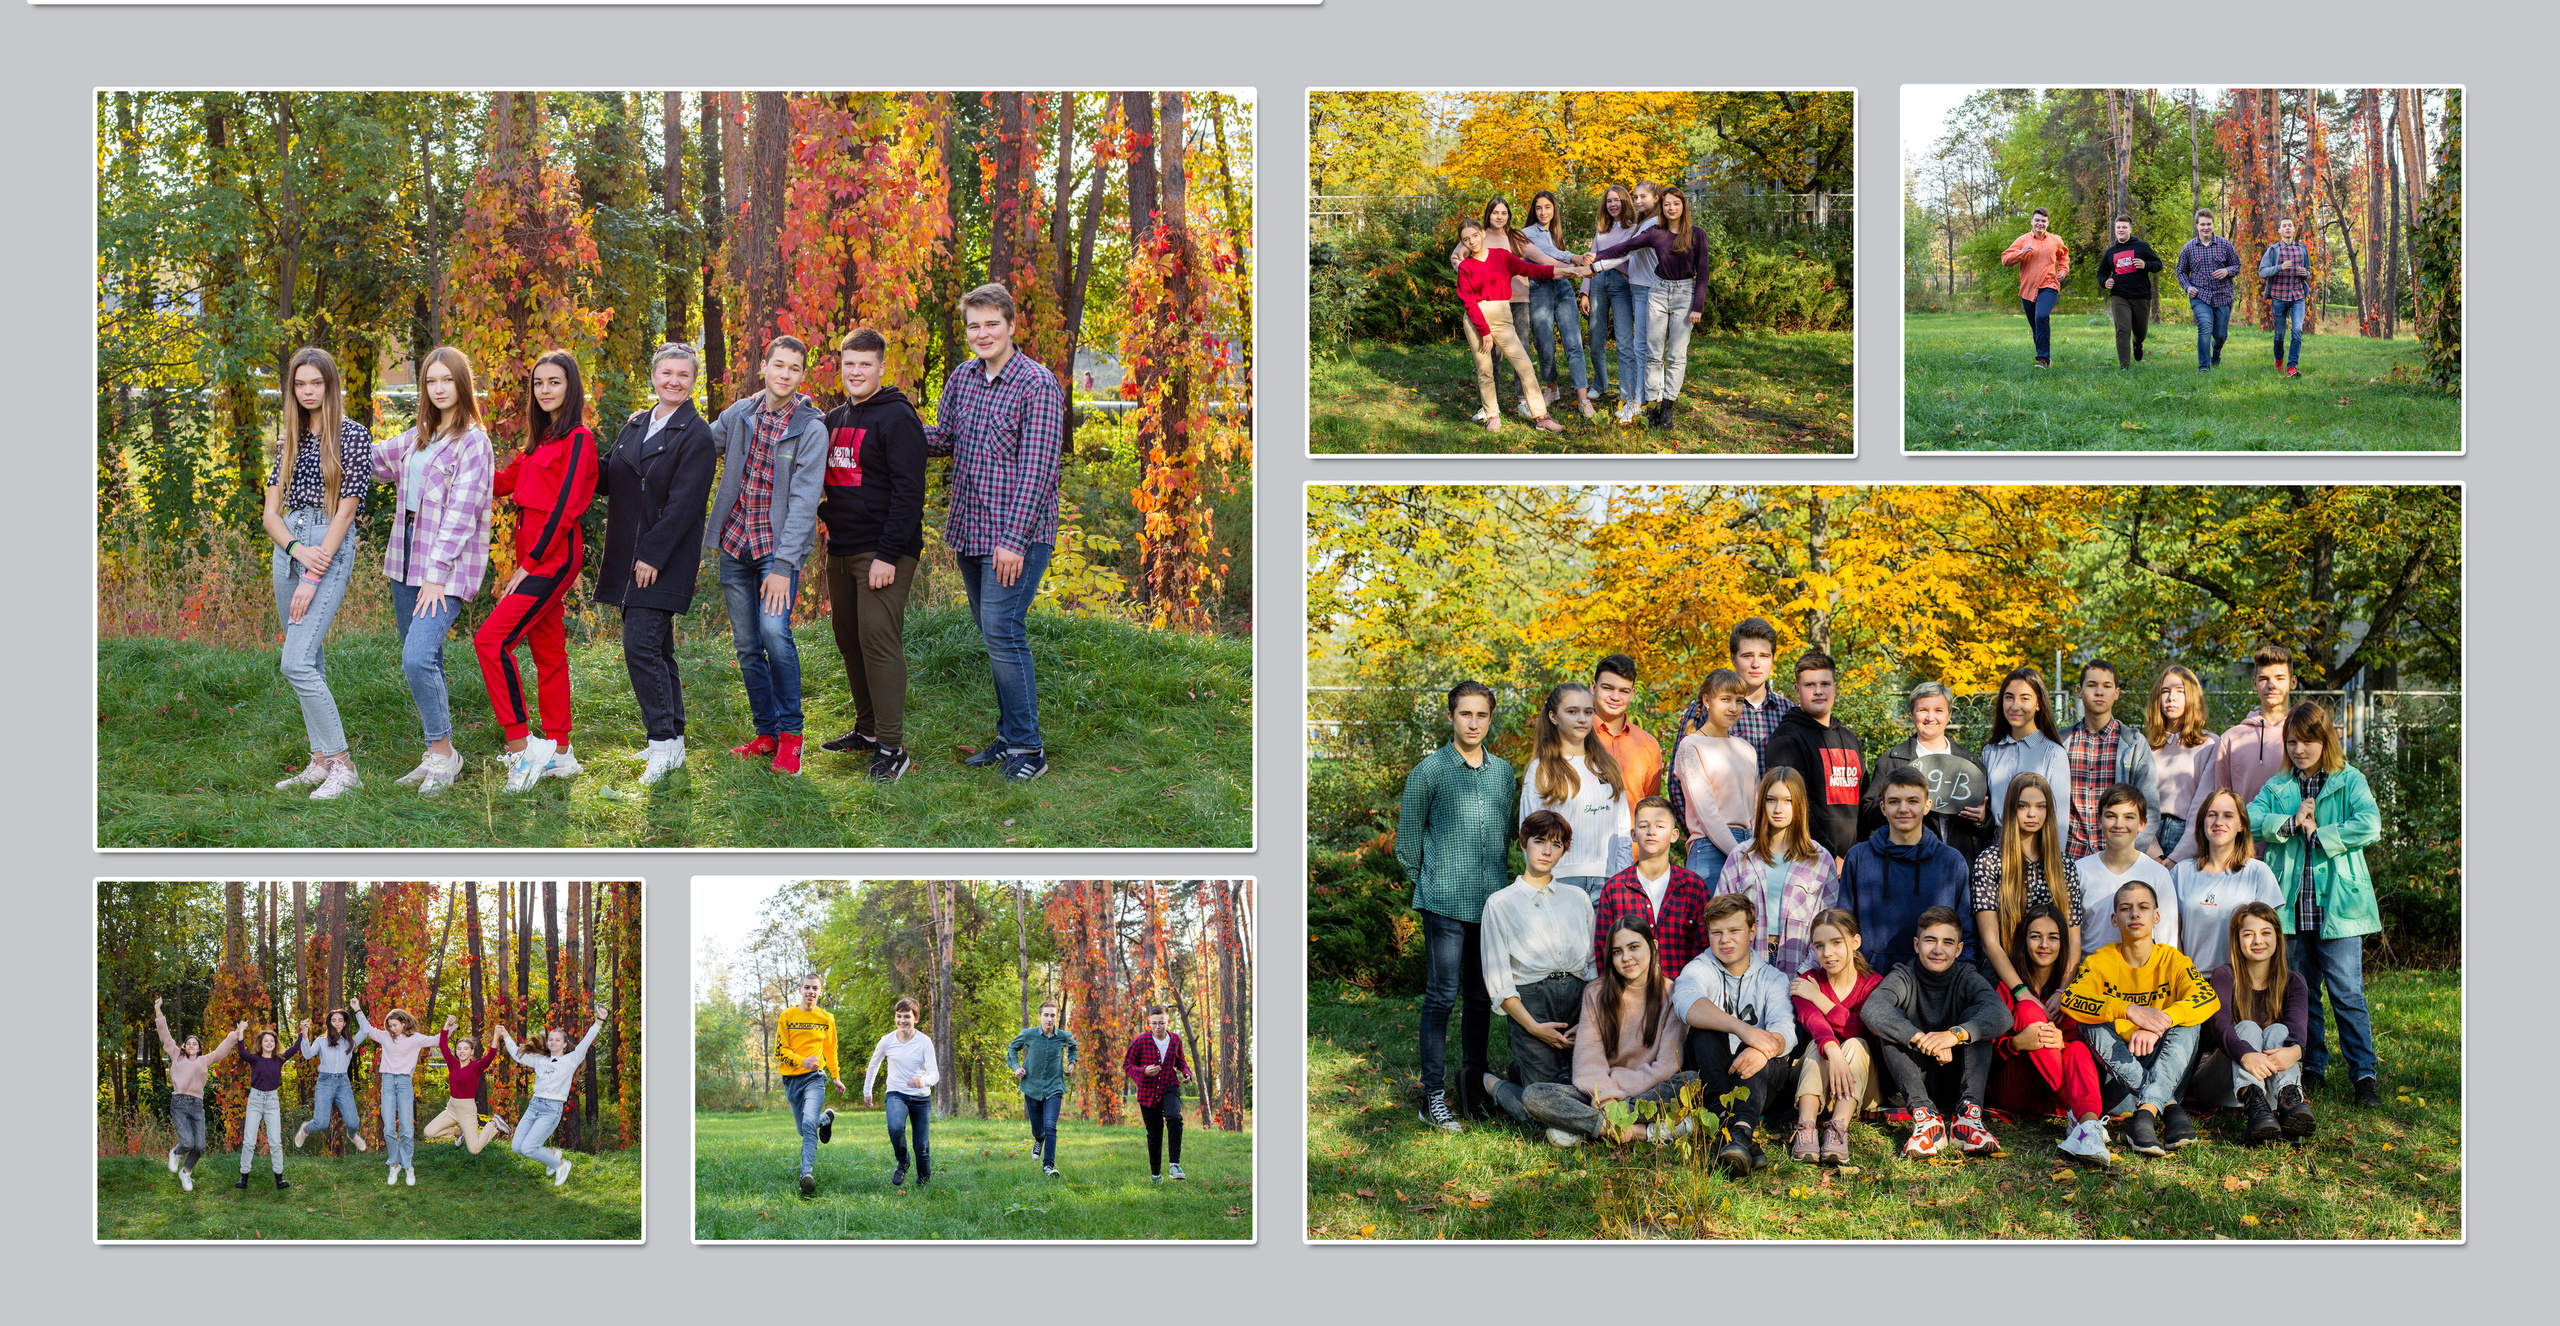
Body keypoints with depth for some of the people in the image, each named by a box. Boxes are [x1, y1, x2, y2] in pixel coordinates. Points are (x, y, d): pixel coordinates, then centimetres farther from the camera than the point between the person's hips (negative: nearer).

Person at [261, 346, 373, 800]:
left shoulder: (353, 435, -5)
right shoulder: (291, 439, 14)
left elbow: (345, 509, -10)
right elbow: (271, 511, 10)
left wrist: (313, 577, -14)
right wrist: (297, 550, -11)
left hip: (331, 549, -7)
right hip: (288, 547, 7)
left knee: (296, 662, -17)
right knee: (310, 661, 10)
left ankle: (341, 764, -11)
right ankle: (321, 762, 16)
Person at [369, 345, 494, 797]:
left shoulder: (472, 442, -10)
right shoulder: (421, 435, 14)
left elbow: (462, 514, -14)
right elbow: (375, 461, 27)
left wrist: (437, 573, -18)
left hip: (447, 565, -8)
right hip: (407, 558, 8)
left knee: (418, 658, -19)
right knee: (420, 662, 10)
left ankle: (444, 753, -5)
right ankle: (437, 758, 18)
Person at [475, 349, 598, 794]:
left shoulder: (577, 439, -10)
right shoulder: (542, 439, 18)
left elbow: (564, 507, -16)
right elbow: (503, 481, 19)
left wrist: (529, 563, -17)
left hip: (553, 556, -9)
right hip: (536, 556, 9)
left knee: (491, 639, -15)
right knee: (548, 651, 11)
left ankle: (521, 743, -11)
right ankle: (559, 753, 16)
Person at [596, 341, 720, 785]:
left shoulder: (697, 437, -9)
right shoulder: (636, 424, 15)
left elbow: (682, 504, -14)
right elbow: (609, 479, 15)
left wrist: (652, 556, -18)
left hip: (664, 562, -8)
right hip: (628, 559, 8)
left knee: (641, 645, -14)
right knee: (656, 648, 11)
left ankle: (663, 742, -8)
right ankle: (673, 742, 18)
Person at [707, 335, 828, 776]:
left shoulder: (811, 429, -7)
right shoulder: (739, 415, 6)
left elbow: (804, 503, -12)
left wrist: (783, 566, -18)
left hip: (779, 546, -5)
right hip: (734, 545, 5)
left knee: (774, 630, -22)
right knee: (747, 645, 7)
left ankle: (789, 734, -10)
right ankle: (767, 734, 19)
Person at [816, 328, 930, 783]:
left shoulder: (896, 417, -9)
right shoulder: (834, 420, 16)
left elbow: (909, 491, -15)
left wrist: (888, 555, -20)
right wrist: (825, 515, 10)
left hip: (883, 552, -8)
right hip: (841, 551, 8)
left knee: (879, 640, -13)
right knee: (849, 640, 12)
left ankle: (892, 746, -11)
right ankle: (867, 729, 23)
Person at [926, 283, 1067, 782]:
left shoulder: (1037, 385, -12)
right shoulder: (962, 377, 10)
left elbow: (1037, 469, -16)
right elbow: (944, 438, 20)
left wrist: (1014, 539, -20)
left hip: (1015, 535, -7)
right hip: (968, 530, 7)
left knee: (1002, 632, -11)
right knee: (993, 634, 12)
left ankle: (1027, 747, -3)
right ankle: (1009, 736, 21)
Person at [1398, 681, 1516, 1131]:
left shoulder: (1503, 771, 11)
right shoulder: (1429, 771, -3)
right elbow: (1407, 842, 4)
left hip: (1492, 903, 5)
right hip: (1445, 903, -5)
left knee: (1482, 997, 10)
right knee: (1442, 996, -6)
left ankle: (1474, 1089, 20)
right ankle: (1434, 1095, -2)